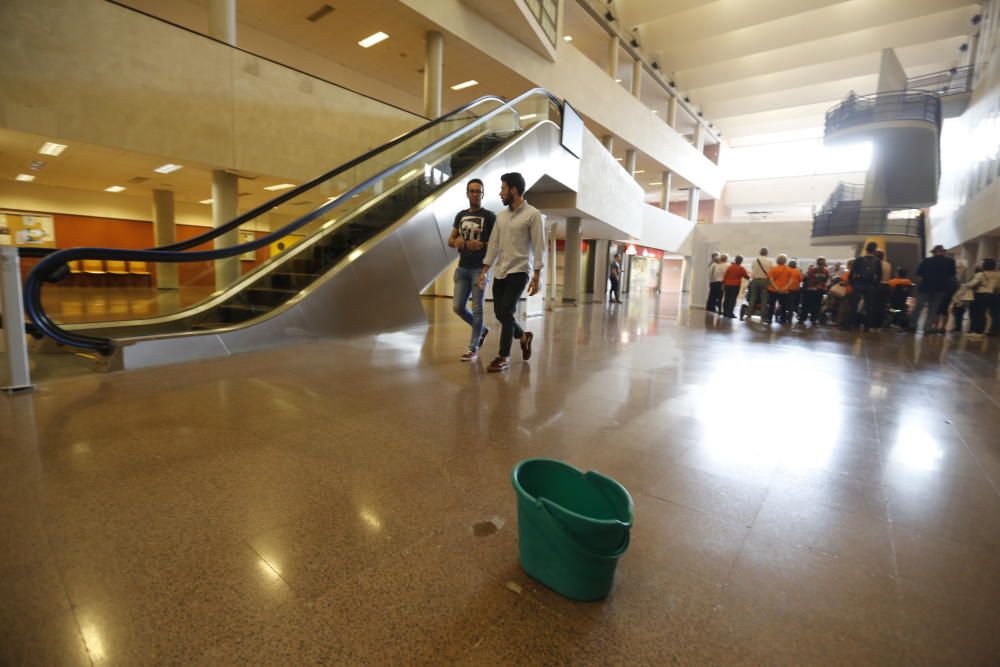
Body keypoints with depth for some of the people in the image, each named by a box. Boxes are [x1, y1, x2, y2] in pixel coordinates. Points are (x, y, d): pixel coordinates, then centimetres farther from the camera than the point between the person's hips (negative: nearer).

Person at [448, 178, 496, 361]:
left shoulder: (489, 216, -2)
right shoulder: (460, 215, 13)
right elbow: (450, 240, 17)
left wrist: (482, 245, -21)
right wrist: (456, 242, -6)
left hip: (480, 268, -5)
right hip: (462, 268, 5)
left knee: (477, 309, -3)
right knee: (458, 307, 4)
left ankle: (473, 348, 8)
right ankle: (482, 329, 29)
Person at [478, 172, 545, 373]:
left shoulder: (532, 214, -5)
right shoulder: (501, 216, 12)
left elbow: (539, 247, -9)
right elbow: (493, 245, 13)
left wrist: (537, 276, -14)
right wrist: (484, 271, 8)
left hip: (519, 271, -6)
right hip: (500, 272, 6)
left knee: (507, 312, -14)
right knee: (500, 313, 7)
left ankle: (503, 357, -3)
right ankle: (523, 336, 33)